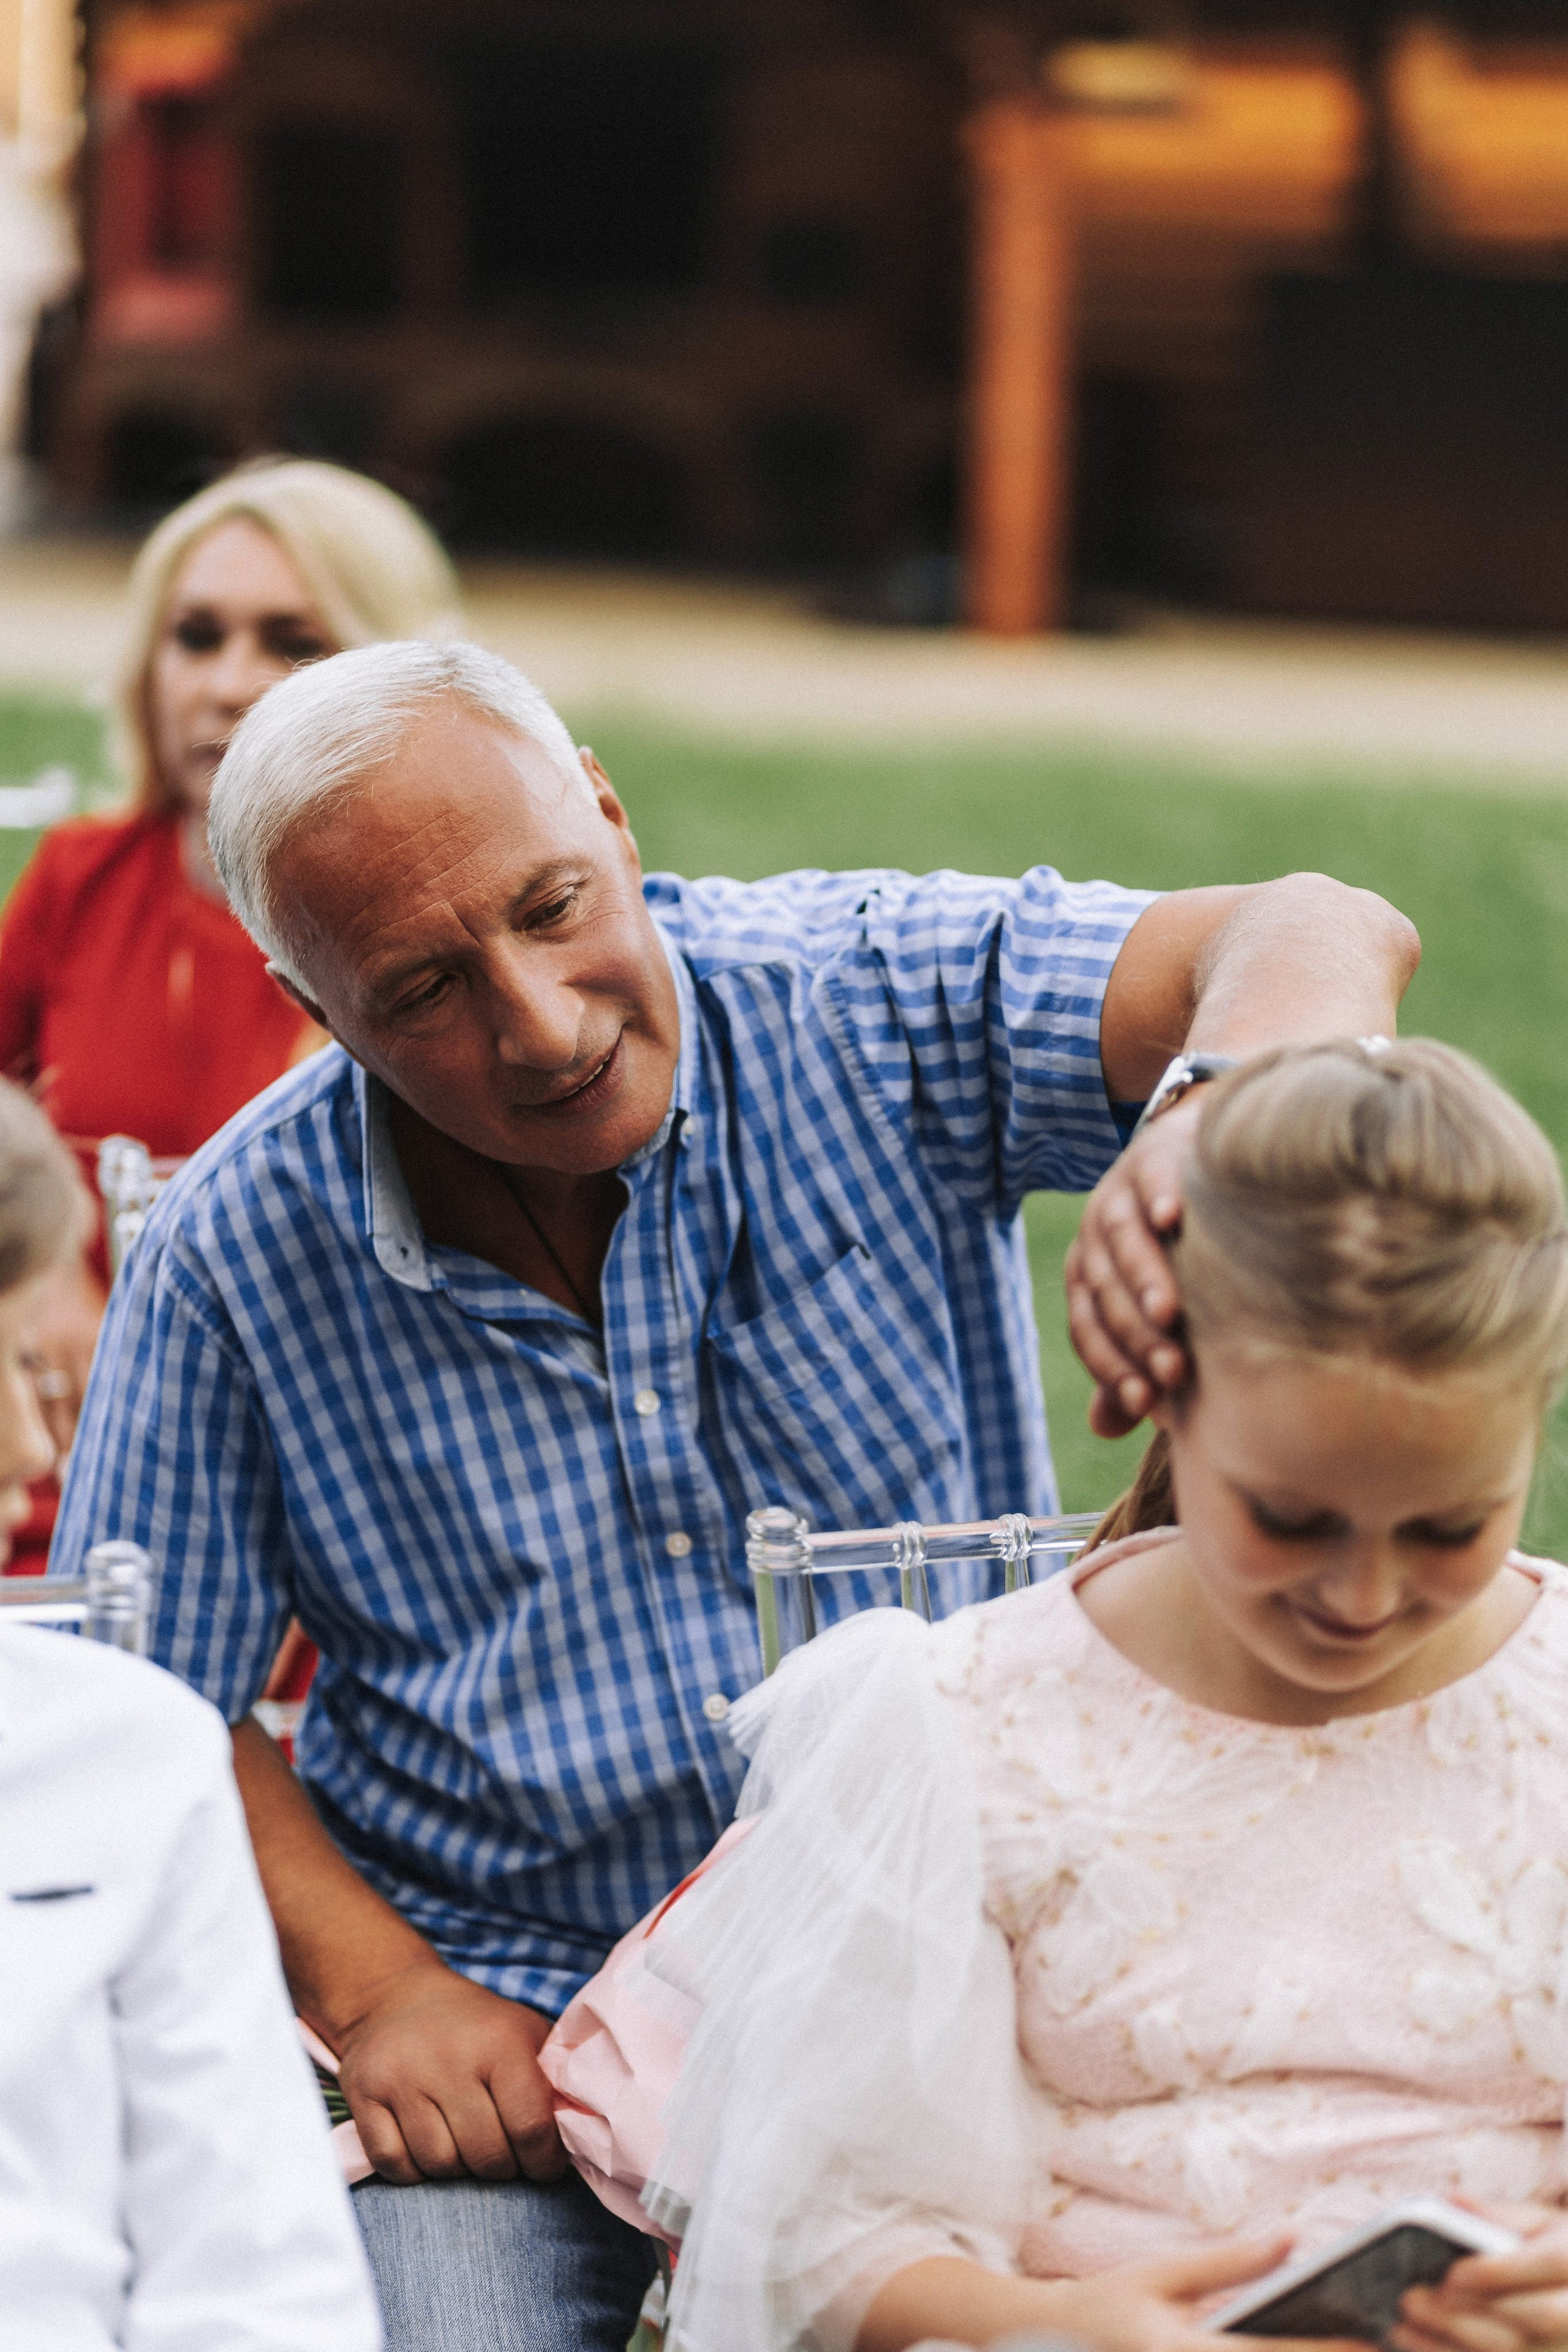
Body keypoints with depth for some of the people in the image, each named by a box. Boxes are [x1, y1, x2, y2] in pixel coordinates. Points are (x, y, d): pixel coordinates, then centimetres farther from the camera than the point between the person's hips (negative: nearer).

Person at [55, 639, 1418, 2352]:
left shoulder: (870, 1005, -7)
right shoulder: (234, 1259, -4)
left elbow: (1323, 940, -21)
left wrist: (1207, 1124, -45)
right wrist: (369, 1989, -11)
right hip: (500, 2019, 0)